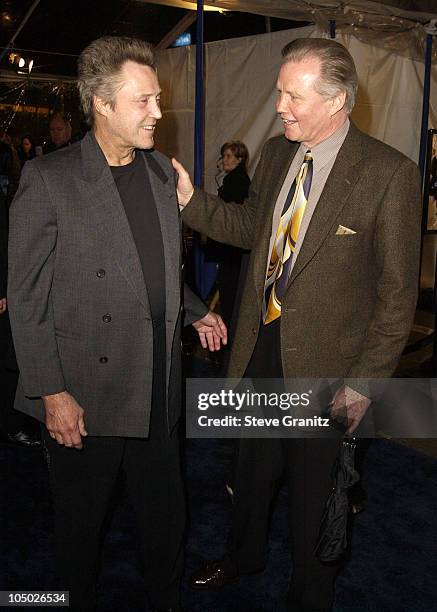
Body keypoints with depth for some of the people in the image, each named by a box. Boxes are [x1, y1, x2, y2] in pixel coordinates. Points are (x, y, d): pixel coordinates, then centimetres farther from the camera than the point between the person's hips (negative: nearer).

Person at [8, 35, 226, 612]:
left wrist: (194, 311, 6)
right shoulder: (49, 179, -11)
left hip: (158, 391, 5)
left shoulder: (162, 171, 7)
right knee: (80, 523, 16)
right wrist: (52, 393, -13)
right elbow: (27, 297, -11)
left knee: (166, 516, 19)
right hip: (83, 395, -5)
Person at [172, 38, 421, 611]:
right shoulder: (275, 153, 2)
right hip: (259, 346, 6)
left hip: (324, 362, -5)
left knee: (313, 491, 15)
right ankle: (242, 554, 54)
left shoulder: (390, 173, -17)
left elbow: (398, 291, -14)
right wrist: (191, 198, -3)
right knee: (251, 466, 25)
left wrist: (365, 380, -14)